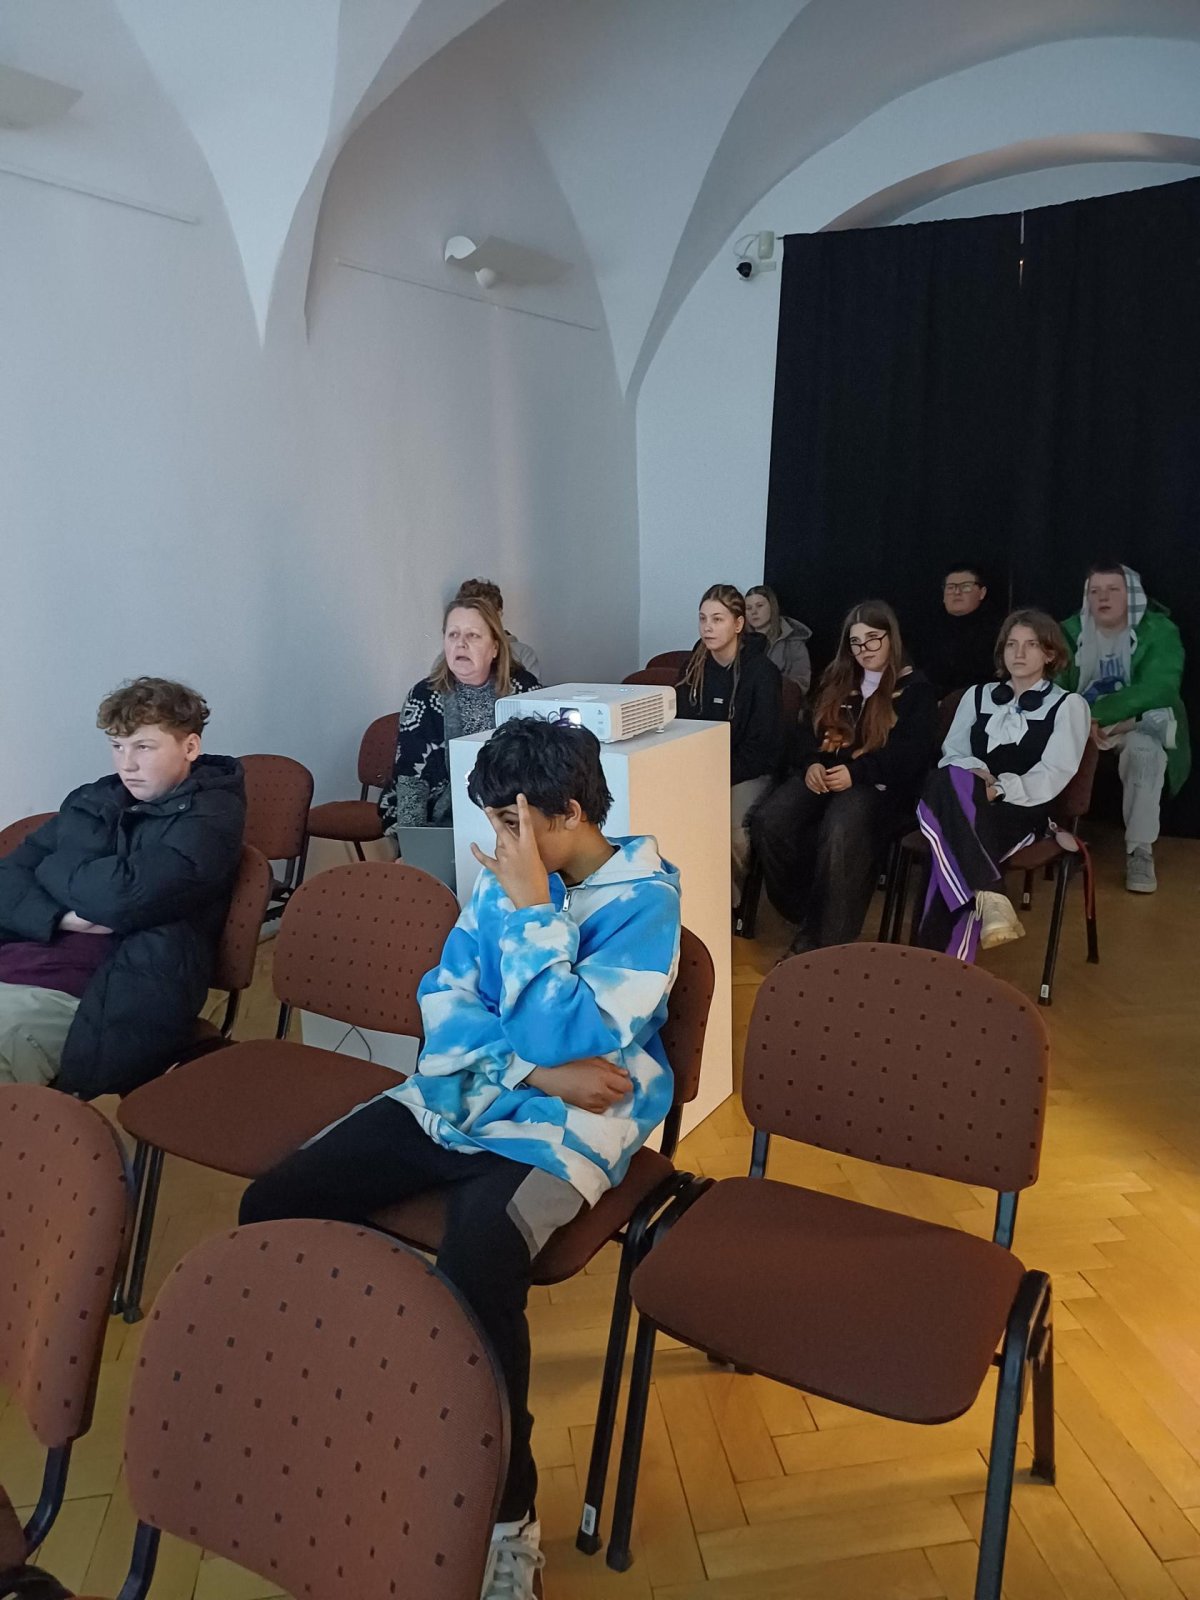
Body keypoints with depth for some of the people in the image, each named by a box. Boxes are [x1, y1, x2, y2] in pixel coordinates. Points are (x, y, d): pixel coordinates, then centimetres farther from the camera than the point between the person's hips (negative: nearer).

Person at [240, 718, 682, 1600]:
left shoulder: (644, 897, -10)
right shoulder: (509, 876, 7)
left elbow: (570, 1042, -19)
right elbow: (445, 1004, 3)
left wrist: (531, 910, -18)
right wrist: (533, 1070, -12)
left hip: (565, 1129, -6)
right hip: (456, 1096, 7)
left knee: (474, 1272, -36)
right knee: (271, 1207, -9)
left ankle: (506, 1519, -12)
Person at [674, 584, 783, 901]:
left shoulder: (762, 671, -10)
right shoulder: (694, 667, 4)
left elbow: (764, 744, -11)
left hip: (746, 772, -4)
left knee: (734, 835, -30)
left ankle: (733, 901, -2)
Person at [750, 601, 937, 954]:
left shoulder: (915, 689, 6)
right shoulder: (836, 679, 23)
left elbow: (912, 754, -6)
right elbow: (809, 729, 18)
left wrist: (856, 772, -19)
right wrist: (811, 763, -6)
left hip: (878, 783, -5)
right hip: (823, 774, 5)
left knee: (840, 833, -38)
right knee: (768, 822, -26)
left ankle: (816, 942, -30)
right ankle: (804, 914, -12)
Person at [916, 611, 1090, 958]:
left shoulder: (1068, 705, 10)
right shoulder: (977, 695, 23)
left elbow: (1051, 776, -3)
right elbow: (952, 753, 14)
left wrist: (999, 789, -19)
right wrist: (975, 773, -11)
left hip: (1023, 812, -3)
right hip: (966, 810, 3)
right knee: (947, 779, -37)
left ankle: (946, 967, -40)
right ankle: (991, 896, -46)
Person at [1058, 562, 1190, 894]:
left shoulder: (1159, 631, -7)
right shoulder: (1071, 632, 3)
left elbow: (1157, 689, -21)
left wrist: (1098, 712, -31)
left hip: (1140, 724, -2)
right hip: (1081, 725, 3)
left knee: (1144, 751, -37)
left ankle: (1140, 851, -27)